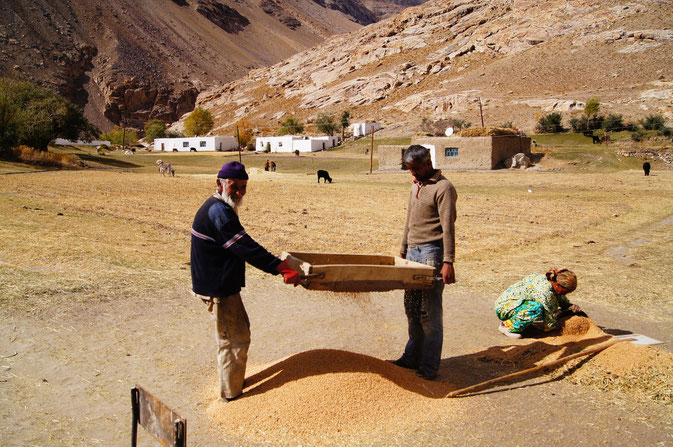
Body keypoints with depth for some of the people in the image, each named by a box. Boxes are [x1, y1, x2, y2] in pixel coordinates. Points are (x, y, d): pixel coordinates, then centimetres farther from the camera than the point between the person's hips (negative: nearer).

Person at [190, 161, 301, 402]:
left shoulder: (220, 208, 13)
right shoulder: (219, 212, -22)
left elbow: (238, 246, 20)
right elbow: (244, 247, -28)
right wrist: (281, 268, -30)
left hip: (223, 284, 11)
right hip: (218, 288, -11)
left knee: (240, 329, 25)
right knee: (235, 339, 1)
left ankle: (235, 382, 40)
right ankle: (231, 393, 15)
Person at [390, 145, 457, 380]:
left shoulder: (443, 188, -8)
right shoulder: (415, 186, 18)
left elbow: (448, 228, -15)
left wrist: (448, 262, -20)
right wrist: (403, 250, 24)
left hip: (432, 254, -8)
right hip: (413, 252, 8)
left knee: (430, 312, -4)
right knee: (412, 309, 10)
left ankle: (429, 367, 5)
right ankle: (413, 357, 21)